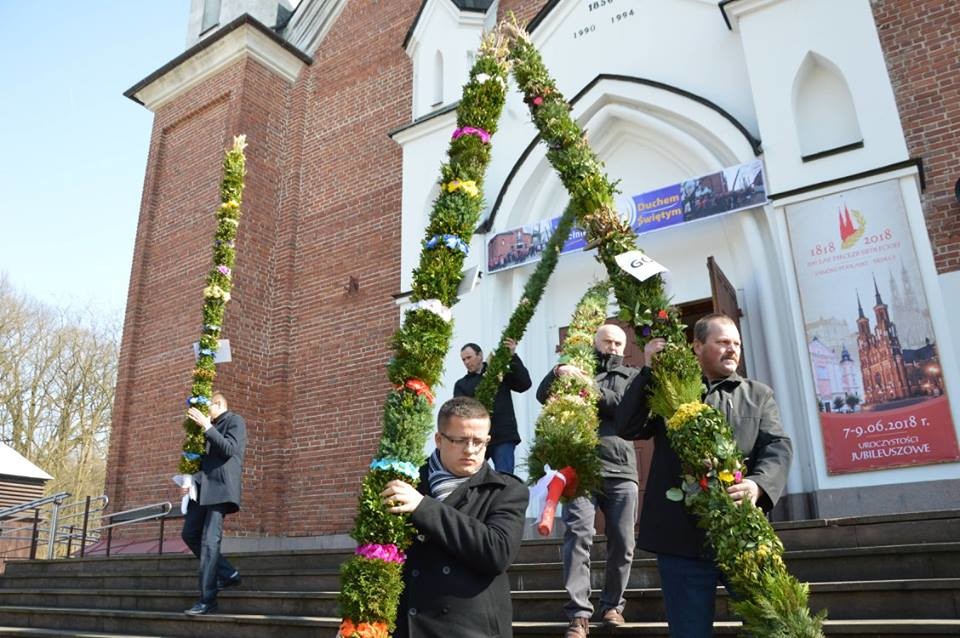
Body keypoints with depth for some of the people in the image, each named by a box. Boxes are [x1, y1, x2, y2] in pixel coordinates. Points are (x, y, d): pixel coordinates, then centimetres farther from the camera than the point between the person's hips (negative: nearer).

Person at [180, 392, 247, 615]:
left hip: (221, 487, -9)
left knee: (209, 540, -11)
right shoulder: (212, 426, 21)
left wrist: (206, 426, -18)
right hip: (203, 487, 9)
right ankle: (227, 573, 17)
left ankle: (207, 600, -7)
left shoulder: (235, 421, -2)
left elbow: (229, 449, -17)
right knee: (189, 533, 8)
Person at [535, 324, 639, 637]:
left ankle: (612, 604, 22)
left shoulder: (632, 376, 17)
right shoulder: (575, 369, 16)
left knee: (623, 542, 4)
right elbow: (543, 395, 4)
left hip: (621, 469, 2)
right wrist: (557, 371, -15)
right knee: (578, 535, -11)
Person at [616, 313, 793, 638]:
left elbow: (778, 446, 1)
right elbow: (627, 428, -2)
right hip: (683, 538, -1)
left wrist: (758, 485, -21)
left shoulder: (759, 395, 15)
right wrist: (648, 371, -9)